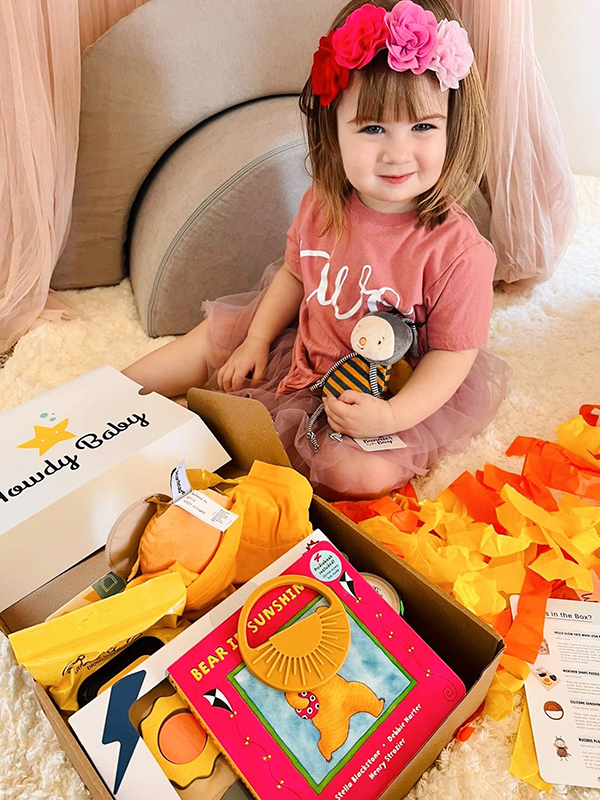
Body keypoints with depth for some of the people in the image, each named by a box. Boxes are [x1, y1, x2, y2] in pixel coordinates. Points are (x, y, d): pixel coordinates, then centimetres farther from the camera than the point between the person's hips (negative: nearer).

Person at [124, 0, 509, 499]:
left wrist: (392, 416, -30)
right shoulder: (323, 204, -10)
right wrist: (257, 341, 5)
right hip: (303, 352, 5)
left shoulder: (457, 248, -25)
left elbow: (453, 352, -18)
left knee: (359, 473, -28)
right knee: (210, 342, 9)